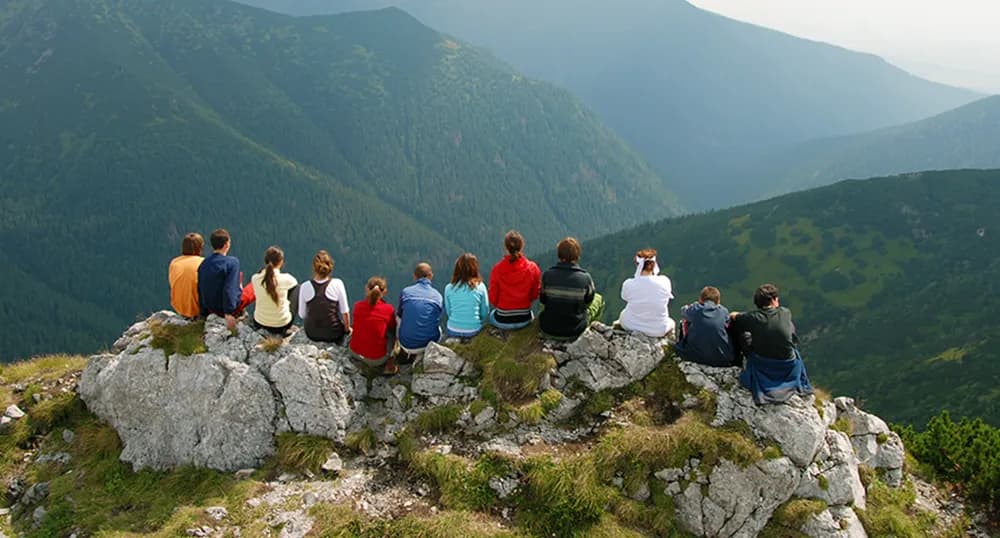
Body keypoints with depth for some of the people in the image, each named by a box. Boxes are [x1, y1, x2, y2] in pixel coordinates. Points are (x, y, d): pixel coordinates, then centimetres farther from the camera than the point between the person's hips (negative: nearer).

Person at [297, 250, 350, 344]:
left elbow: (302, 314, -5)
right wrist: (347, 329, 7)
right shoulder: (337, 284, -16)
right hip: (333, 333, -2)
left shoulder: (304, 286, -12)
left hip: (311, 334, 2)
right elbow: (345, 312, -10)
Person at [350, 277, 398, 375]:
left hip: (354, 352, 4)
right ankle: (390, 363, 10)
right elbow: (393, 328, 3)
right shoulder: (388, 309, -17)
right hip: (375, 359, -4)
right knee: (392, 333, 17)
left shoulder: (357, 305, -8)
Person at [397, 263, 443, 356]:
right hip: (429, 344, 1)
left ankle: (403, 352, 43)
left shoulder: (405, 291, -6)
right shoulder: (438, 296, -4)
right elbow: (437, 321, 7)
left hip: (407, 345, -1)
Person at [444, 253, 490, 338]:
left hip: (453, 331, 1)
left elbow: (448, 312, 4)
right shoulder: (480, 287, -6)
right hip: (474, 331, -1)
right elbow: (485, 312, 1)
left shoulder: (449, 288, -4)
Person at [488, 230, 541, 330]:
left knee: (491, 314, 37)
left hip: (502, 322, -1)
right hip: (524, 320, 1)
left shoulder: (497, 269, -17)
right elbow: (535, 294, -1)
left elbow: (493, 299, -7)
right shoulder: (533, 268, -14)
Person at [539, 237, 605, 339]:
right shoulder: (585, 278, -18)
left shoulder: (547, 275, -15)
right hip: (574, 333, -1)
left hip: (547, 331, 2)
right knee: (598, 298, 24)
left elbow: (543, 300, 0)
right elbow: (589, 300, 1)